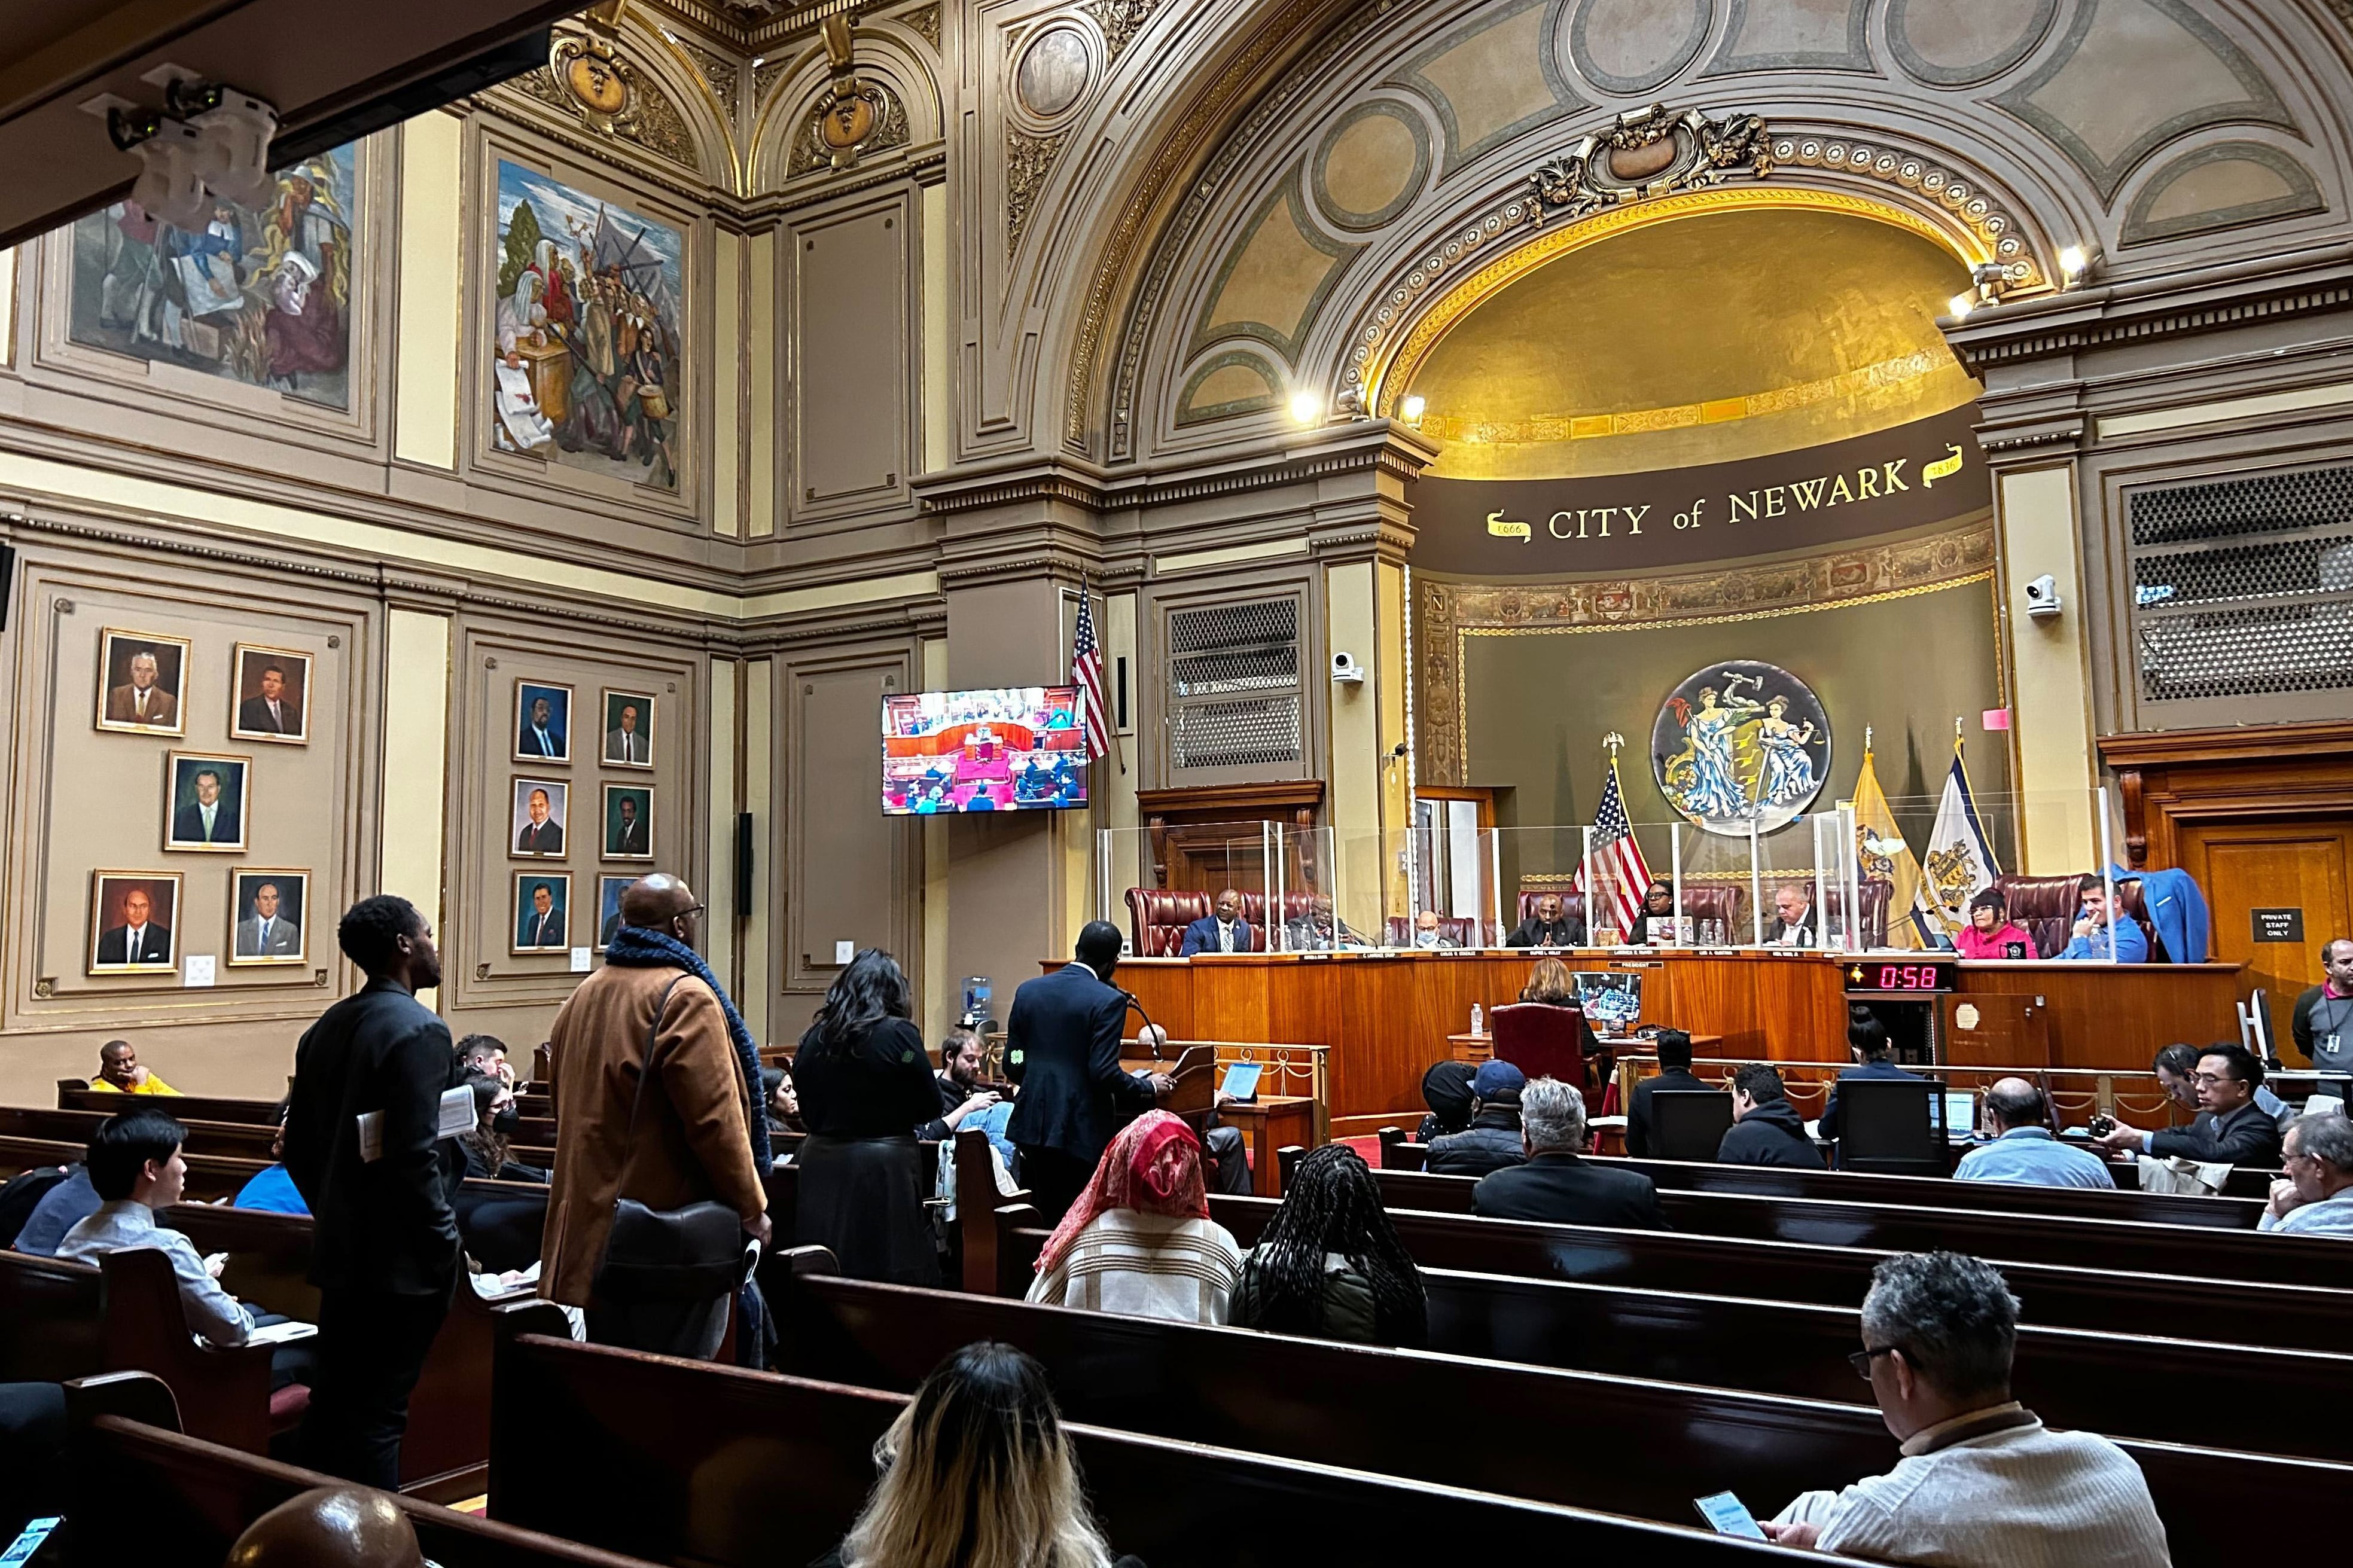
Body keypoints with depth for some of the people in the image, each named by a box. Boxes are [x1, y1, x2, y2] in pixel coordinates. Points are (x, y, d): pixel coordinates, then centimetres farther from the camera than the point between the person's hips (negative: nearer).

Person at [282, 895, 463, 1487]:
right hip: (400, 1260, -8)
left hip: (341, 1252, 8)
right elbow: (415, 1157, -22)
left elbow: (298, 1146, 14)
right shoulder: (419, 1030, -17)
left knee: (331, 1401, 17)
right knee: (379, 1414, -1)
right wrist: (446, 1247, -14)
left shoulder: (325, 1029, 9)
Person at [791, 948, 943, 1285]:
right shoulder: (898, 1034, -10)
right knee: (892, 1282, 2)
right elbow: (931, 1107, -3)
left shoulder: (813, 1038, 4)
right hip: (884, 1169, -5)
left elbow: (808, 1114, 12)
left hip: (821, 1164, 5)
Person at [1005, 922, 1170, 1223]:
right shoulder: (1108, 1001, -12)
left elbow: (1012, 1066, 7)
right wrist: (1148, 1087, -1)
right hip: (1080, 1131, -5)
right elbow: (1105, 1073, -17)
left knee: (1040, 1217, 15)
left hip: (1032, 1123, 6)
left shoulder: (1028, 991, 5)